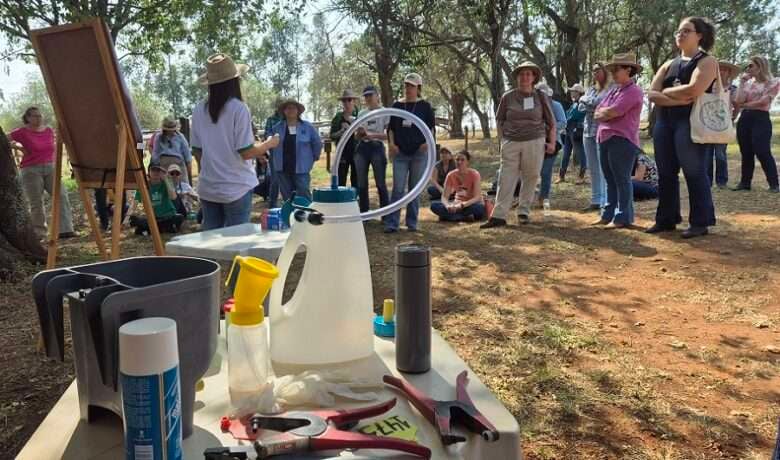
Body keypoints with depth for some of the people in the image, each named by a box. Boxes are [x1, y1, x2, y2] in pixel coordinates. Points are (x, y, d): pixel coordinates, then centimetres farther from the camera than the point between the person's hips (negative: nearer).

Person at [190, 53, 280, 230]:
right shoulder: (238, 108, -13)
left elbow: (197, 151, 9)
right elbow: (246, 152, -14)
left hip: (207, 188, 5)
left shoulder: (199, 110, 1)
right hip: (236, 188, -5)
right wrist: (269, 144, 3)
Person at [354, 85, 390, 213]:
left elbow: (389, 134, -10)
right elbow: (357, 136, 15)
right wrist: (360, 133, -10)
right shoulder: (361, 113, 12)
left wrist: (372, 135, -22)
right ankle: (363, 213, 16)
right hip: (362, 148, 5)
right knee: (361, 184, 6)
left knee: (380, 183, -3)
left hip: (377, 148, -5)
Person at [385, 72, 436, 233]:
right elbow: (391, 127, 11)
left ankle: (412, 223, 14)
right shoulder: (397, 105, 9)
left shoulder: (425, 106, 4)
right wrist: (391, 143, -4)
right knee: (398, 188, -5)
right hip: (400, 153, 1)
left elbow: (432, 127, 4)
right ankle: (392, 223, -3)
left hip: (419, 153, -1)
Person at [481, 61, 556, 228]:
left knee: (530, 179, 4)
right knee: (506, 179, -4)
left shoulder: (541, 97, 5)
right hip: (511, 143, 0)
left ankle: (524, 212, 18)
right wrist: (502, 139, 5)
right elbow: (499, 120, 14)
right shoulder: (507, 97, 5)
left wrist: (552, 143, 3)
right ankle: (499, 216, -5)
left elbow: (551, 122, 9)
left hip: (534, 143, 0)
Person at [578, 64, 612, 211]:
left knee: (603, 168, -10)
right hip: (588, 131, 7)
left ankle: (605, 202, -9)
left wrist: (589, 103, -3)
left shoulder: (610, 89, -2)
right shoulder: (590, 89, 19)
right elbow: (581, 106, 9)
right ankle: (596, 201, 15)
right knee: (593, 169, 9)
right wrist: (597, 107, -5)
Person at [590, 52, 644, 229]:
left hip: (622, 141, -9)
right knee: (610, 180, 12)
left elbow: (611, 113, -17)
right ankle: (608, 214, 19)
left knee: (622, 180, -4)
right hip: (605, 139, 9)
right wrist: (607, 113, -5)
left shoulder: (633, 91, -10)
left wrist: (602, 113, 2)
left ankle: (623, 217, 1)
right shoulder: (614, 91, 19)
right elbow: (597, 114, 14)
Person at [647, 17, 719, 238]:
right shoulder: (669, 65, 17)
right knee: (666, 173, 8)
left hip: (691, 123, -6)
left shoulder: (707, 61, -1)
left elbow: (693, 90, -19)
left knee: (694, 173, -5)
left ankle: (700, 223, 2)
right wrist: (676, 99, -12)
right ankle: (666, 219, 16)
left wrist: (666, 91, -4)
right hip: (664, 122, 7)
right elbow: (652, 95, 4)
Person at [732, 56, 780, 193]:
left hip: (761, 119, -5)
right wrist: (742, 82, 3)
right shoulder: (748, 83, 14)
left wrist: (744, 105, -2)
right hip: (744, 118, 5)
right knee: (746, 152, 7)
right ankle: (745, 182, 14)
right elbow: (738, 101, 0)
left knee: (762, 152, -12)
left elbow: (763, 101, -10)